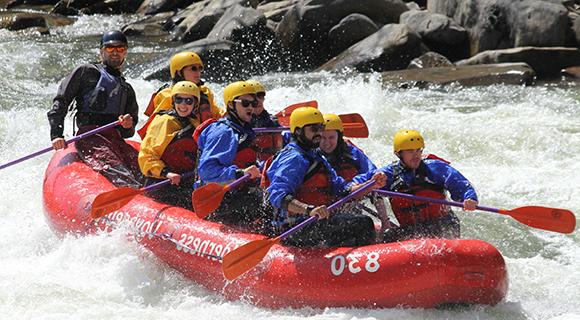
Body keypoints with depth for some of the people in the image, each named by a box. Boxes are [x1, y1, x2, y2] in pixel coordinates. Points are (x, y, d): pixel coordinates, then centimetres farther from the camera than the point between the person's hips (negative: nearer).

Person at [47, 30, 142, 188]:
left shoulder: (127, 89, 33)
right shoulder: (87, 72, 18)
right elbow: (60, 102, 10)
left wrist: (128, 126, 4)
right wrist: (57, 134, -4)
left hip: (116, 139, 5)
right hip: (89, 135, -5)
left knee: (141, 172, -28)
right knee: (115, 170, -36)